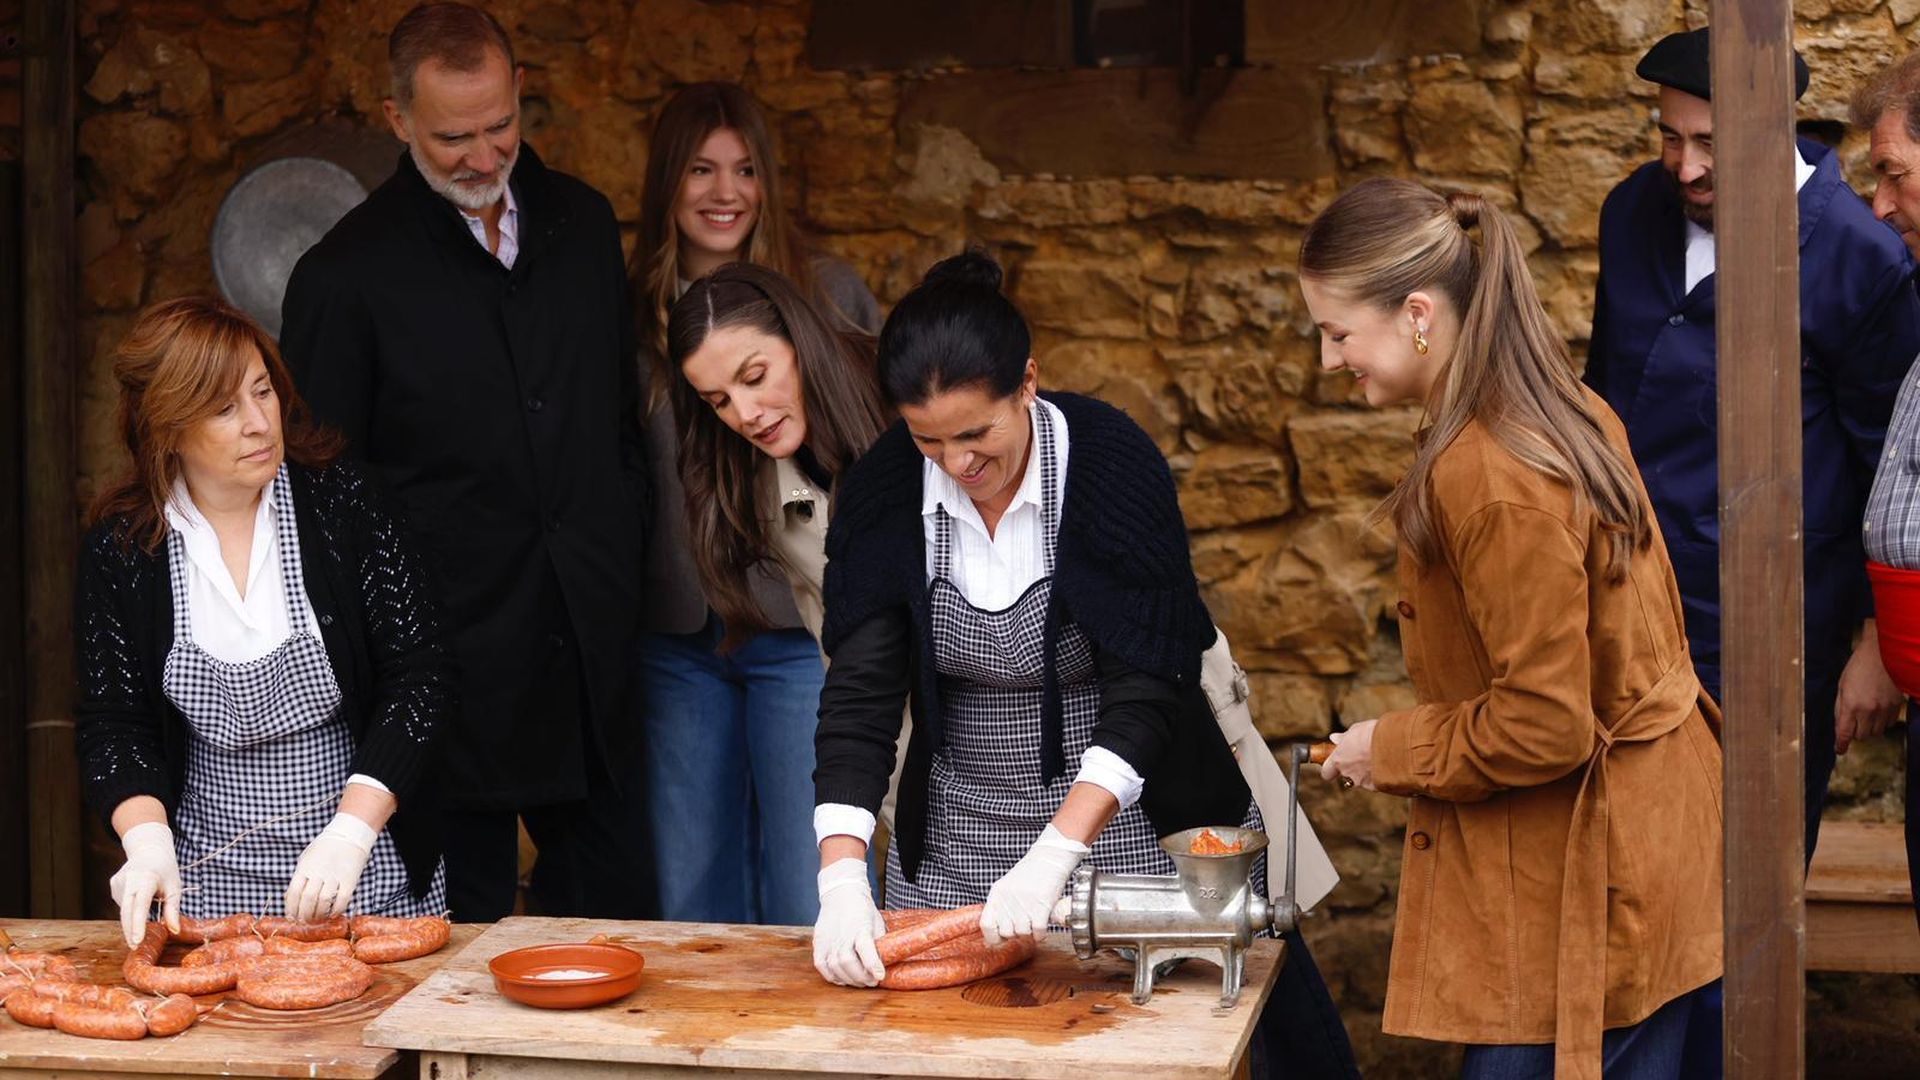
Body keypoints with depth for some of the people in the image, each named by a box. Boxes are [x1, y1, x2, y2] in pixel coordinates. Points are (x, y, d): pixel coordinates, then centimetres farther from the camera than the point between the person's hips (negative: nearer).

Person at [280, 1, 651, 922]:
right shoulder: (348, 274, -5)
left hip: (590, 650, 4)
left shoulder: (583, 224, 9)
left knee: (613, 910, 10)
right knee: (465, 936, 4)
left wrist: (624, 553, 12)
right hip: (456, 664, -4)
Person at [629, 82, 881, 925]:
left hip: (806, 633, -3)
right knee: (689, 898, 12)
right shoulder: (632, 312, 7)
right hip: (678, 637, 3)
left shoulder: (828, 294, 0)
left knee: (811, 899, -4)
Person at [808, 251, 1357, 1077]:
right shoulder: (881, 493, -9)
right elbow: (858, 698, -12)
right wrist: (841, 878, -24)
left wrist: (1054, 855, -32)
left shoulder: (1115, 465, -19)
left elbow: (1145, 690, -22)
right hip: (959, 837, 3)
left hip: (1128, 816, -2)